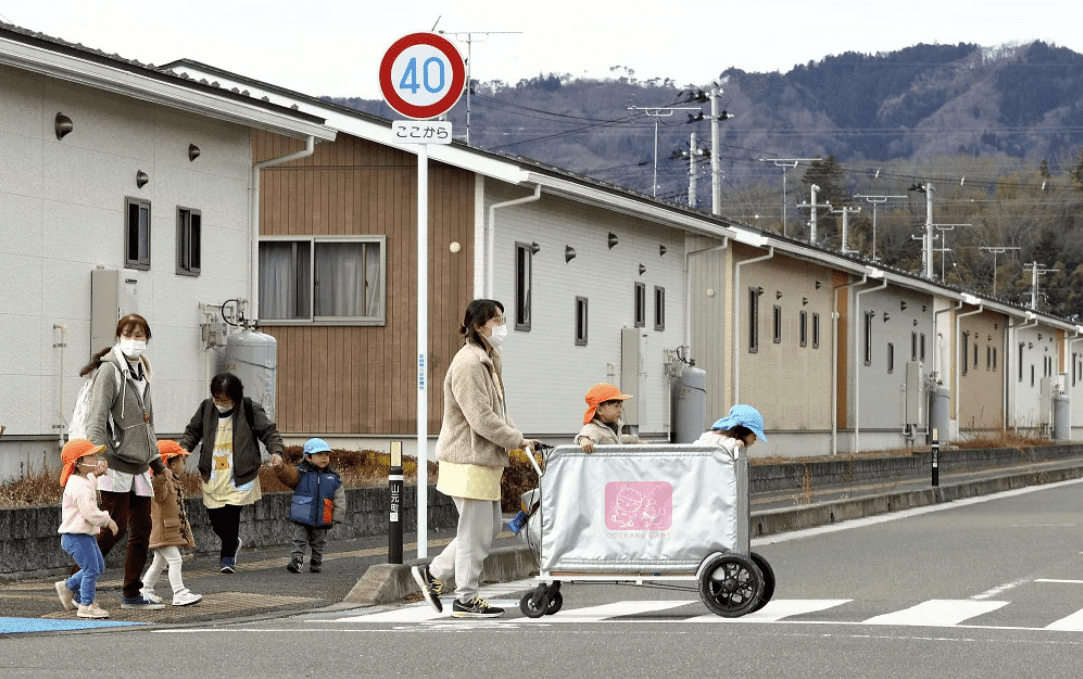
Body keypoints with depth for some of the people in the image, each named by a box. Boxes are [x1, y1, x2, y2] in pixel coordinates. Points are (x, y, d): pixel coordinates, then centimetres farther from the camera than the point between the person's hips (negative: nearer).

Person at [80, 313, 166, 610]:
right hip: (115, 463, -8)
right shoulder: (110, 370, -6)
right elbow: (97, 417, -15)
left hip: (139, 465, 8)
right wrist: (97, 453, -26)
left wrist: (157, 462, 30)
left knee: (141, 530, 5)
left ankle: (132, 594, 12)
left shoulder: (141, 373, 19)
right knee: (115, 526, -11)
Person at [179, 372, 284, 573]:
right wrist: (184, 447, -1)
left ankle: (228, 556, 5)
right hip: (212, 476, 4)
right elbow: (193, 431, 17)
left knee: (231, 516, -12)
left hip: (238, 476, -4)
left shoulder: (249, 409, -5)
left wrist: (276, 451, -18)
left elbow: (269, 431, -1)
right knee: (215, 518, 5)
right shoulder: (206, 408, 5)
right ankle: (233, 543, 35)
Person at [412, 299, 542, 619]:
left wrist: (514, 436, 9)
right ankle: (466, 599, 8)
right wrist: (517, 439, -17)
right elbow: (481, 418, -22)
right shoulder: (468, 364, -18)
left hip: (484, 460, 10)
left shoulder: (487, 361, 16)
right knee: (475, 532, -3)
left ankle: (432, 574, 22)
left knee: (490, 526, 15)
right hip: (469, 461, -10)